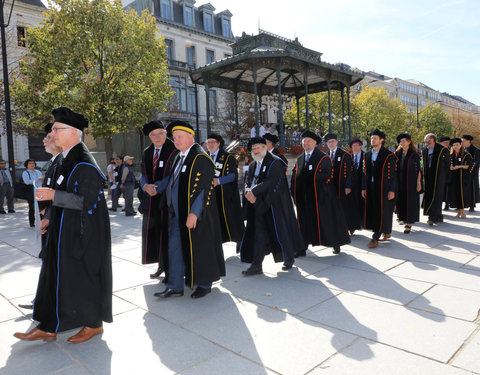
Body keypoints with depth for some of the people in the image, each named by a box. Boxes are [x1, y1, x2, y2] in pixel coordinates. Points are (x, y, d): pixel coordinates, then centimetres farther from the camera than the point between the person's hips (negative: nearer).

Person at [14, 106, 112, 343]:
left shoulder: (84, 164, -19)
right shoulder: (68, 159, 10)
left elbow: (88, 201, -23)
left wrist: (53, 195, -24)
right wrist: (50, 217, 11)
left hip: (82, 234, -10)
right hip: (66, 231, 10)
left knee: (84, 276, 4)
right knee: (56, 275, 14)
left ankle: (94, 324, 24)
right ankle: (48, 328, 27)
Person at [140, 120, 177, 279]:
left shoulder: (174, 151, -8)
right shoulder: (147, 153, 11)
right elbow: (144, 175, 7)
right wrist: (145, 186, -14)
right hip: (151, 200, 6)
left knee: (167, 233, -2)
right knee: (153, 231, 11)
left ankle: (170, 268, 12)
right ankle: (161, 265, 26)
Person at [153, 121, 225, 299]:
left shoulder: (201, 159, -15)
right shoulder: (179, 157, 11)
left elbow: (205, 188, -20)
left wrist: (194, 212, -24)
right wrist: (157, 187, 9)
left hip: (195, 216, -8)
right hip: (177, 214, 8)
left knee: (199, 249, 5)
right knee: (175, 248, 12)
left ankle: (205, 284, 24)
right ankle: (175, 286, 23)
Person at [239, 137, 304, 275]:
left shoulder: (275, 163, -7)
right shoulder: (253, 166, 15)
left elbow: (271, 182, -19)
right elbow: (248, 182, 8)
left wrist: (254, 192, -21)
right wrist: (249, 193, -14)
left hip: (273, 205, -6)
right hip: (258, 205, 6)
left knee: (279, 231, 5)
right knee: (258, 234, 3)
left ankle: (289, 258, 27)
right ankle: (256, 266, 9)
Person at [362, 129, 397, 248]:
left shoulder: (389, 155, -7)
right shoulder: (368, 155, 11)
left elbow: (392, 174, -9)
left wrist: (392, 190, -13)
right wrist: (363, 188, 8)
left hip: (383, 189, -6)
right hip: (371, 188, 6)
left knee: (381, 212, -4)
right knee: (373, 211, 10)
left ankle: (375, 238, 0)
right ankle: (387, 232, 27)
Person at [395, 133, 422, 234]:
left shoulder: (414, 154, -3)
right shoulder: (397, 154, 9)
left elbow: (418, 169, -3)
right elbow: (395, 168, 9)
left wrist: (418, 182, -8)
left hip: (411, 182, -4)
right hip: (399, 182, 4)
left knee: (410, 202, -2)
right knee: (400, 201, 6)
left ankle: (409, 223, 3)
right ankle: (403, 218, 22)